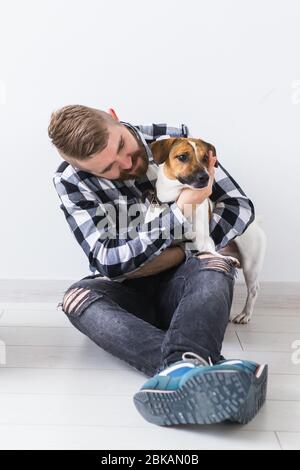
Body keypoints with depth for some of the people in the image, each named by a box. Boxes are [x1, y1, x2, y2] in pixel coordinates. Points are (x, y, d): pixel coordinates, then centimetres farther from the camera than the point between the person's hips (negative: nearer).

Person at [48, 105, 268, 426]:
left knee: (214, 267, -31)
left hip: (180, 285, 1)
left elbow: (240, 206, -6)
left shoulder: (175, 139, -7)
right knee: (78, 298, -33)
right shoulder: (70, 181, -11)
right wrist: (181, 211, -26)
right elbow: (106, 262, -21)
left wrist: (178, 252, -17)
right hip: (124, 291, 0)